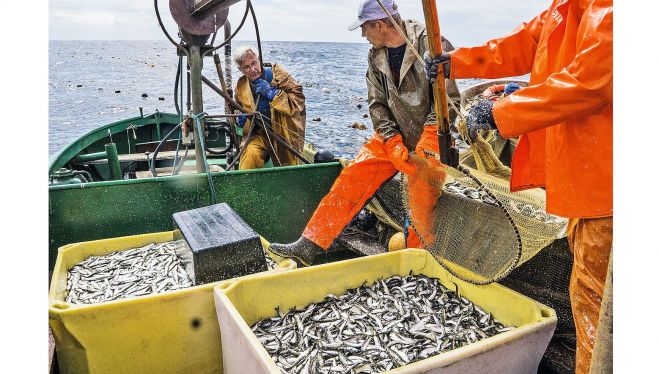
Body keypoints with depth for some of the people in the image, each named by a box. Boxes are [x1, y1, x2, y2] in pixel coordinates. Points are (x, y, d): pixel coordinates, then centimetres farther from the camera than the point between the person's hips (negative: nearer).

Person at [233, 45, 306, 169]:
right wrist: (242, 119, -2)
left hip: (285, 133, -2)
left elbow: (298, 100, -16)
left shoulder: (277, 74, -8)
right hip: (260, 133, 2)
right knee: (251, 152, -29)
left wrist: (272, 93, -23)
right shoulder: (241, 87, 4)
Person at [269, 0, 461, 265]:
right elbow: (377, 104, 3)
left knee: (422, 207, -7)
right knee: (351, 178, -7)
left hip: (430, 140, -5)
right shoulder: (376, 57, 4)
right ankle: (309, 246, -3)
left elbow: (449, 99, -16)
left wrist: (426, 142, -25)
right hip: (392, 137, 5)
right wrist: (394, 142, -12)